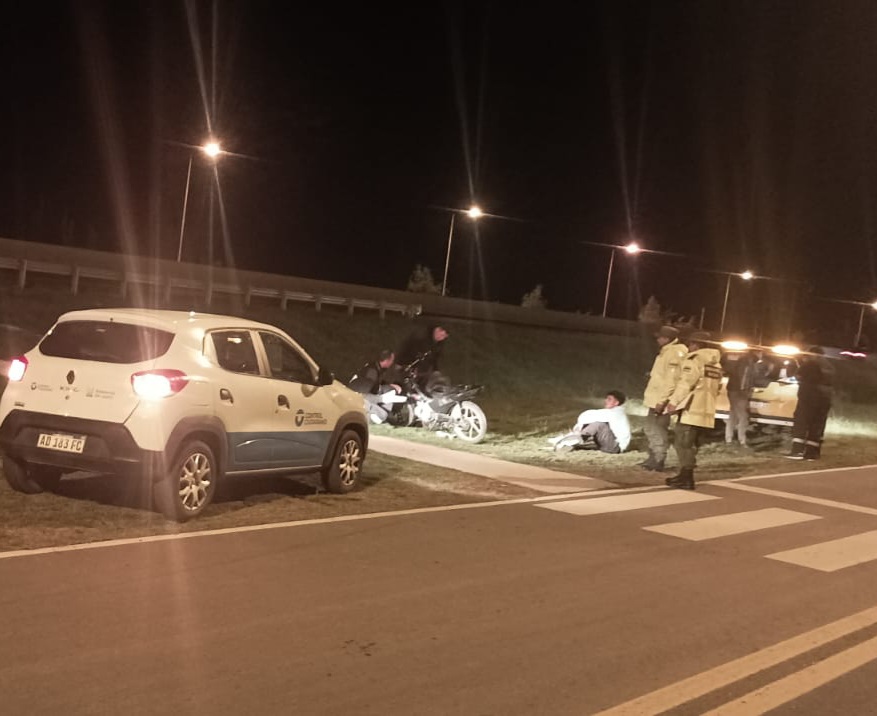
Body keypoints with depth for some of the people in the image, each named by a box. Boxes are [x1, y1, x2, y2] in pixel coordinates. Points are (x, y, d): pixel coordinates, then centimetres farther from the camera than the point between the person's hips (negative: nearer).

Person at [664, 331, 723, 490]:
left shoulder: (694, 359, -9)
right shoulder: (716, 364, 19)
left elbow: (685, 383, -16)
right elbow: (716, 388, 19)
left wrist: (673, 401, -9)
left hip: (691, 409, -9)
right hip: (706, 411, 9)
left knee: (683, 444, -5)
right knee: (690, 444, 16)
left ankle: (686, 479, -8)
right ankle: (685, 475, 20)